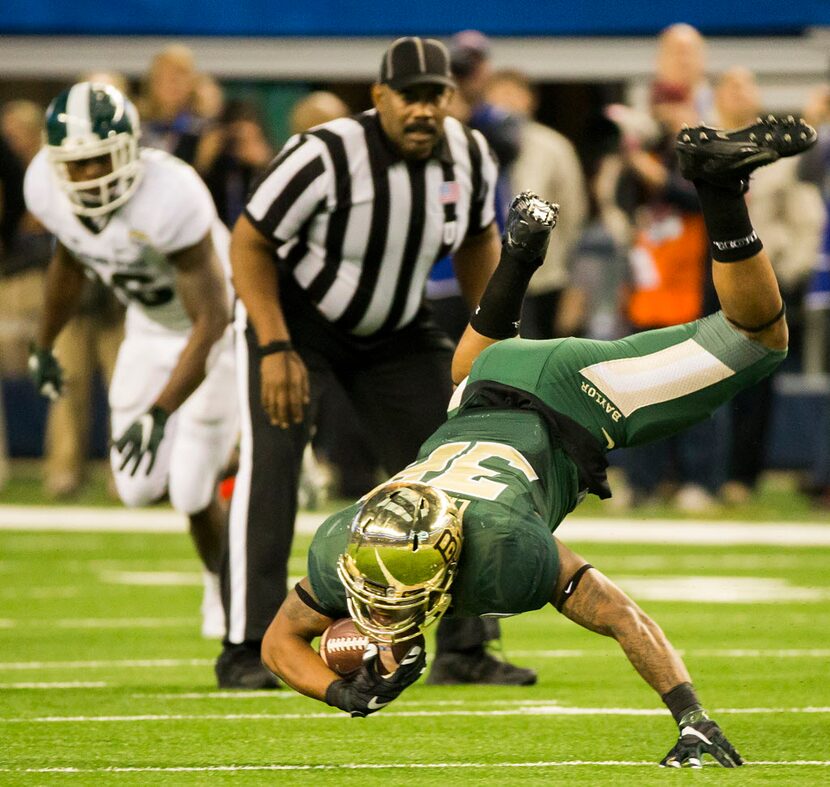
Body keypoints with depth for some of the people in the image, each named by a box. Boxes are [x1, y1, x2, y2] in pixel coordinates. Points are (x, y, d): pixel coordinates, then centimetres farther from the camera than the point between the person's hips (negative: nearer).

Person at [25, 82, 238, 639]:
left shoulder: (170, 197, -38)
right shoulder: (48, 189, -19)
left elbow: (211, 320, -32)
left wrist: (159, 414, -38)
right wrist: (44, 348, 20)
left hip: (214, 327, -6)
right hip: (150, 326, 6)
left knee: (191, 492, -7)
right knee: (140, 488, 2)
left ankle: (224, 586, 24)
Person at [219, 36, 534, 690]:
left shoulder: (470, 157, -13)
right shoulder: (326, 158, -30)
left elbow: (479, 239, 8)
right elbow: (251, 242, -22)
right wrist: (275, 349, -28)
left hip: (397, 334, 5)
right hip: (296, 318, -5)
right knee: (270, 460, -20)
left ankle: (463, 649, 11)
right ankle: (246, 652, -16)